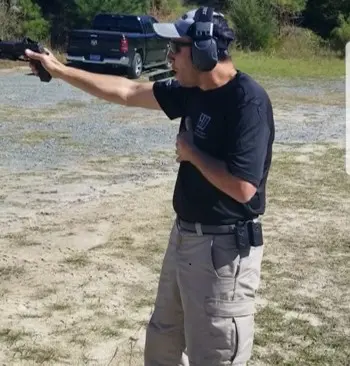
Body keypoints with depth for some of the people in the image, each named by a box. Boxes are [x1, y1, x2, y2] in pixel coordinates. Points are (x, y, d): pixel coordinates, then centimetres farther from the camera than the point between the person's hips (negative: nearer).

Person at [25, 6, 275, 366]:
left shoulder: (248, 101, -21)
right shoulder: (192, 90, 4)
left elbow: (242, 187, -29)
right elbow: (128, 92, 13)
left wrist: (192, 154, -15)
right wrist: (59, 70, 15)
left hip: (224, 248, -9)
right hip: (184, 236, 9)